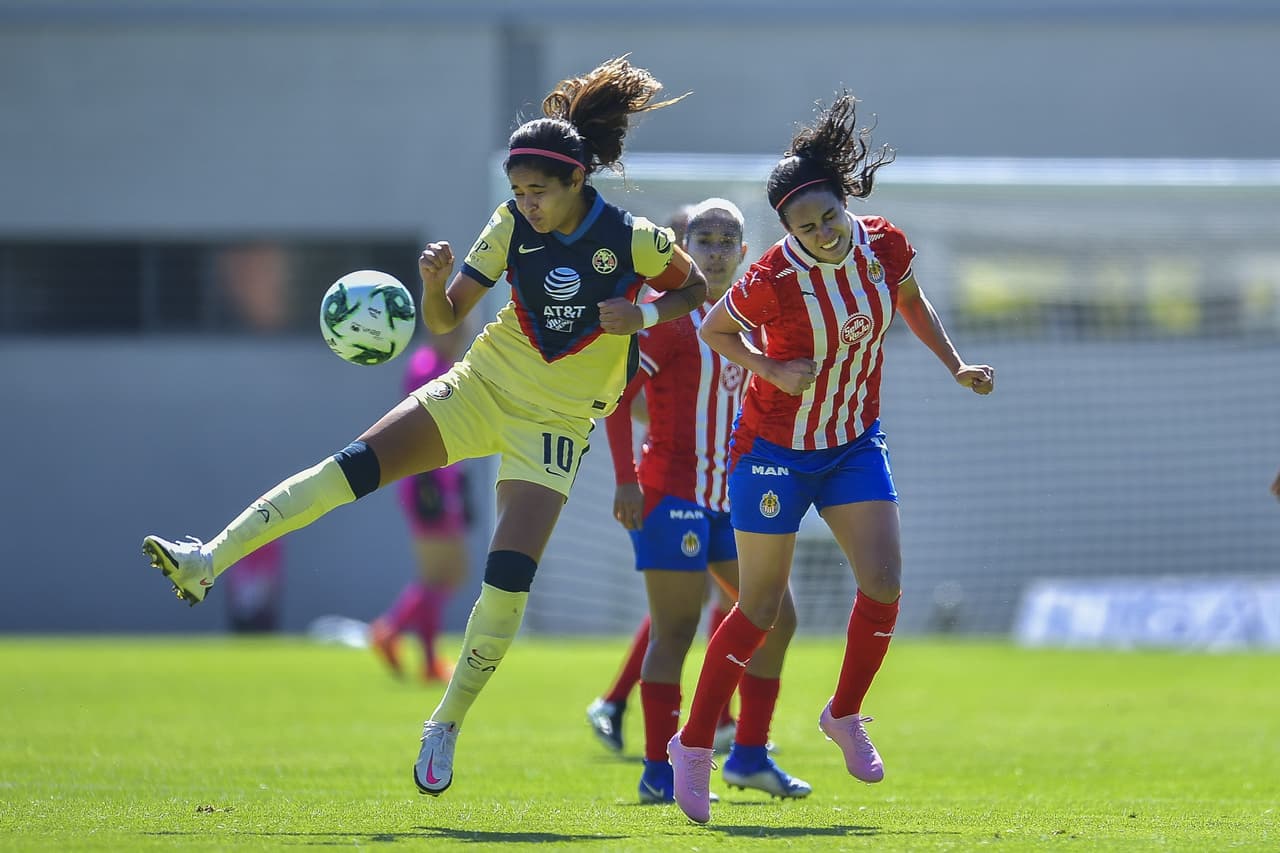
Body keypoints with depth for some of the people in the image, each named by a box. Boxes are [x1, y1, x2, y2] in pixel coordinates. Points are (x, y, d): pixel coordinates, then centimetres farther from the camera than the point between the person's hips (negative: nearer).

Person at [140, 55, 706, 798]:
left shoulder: (631, 238, -14)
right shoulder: (512, 227, -6)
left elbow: (696, 288, 3)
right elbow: (444, 319, -2)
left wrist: (645, 316, -17)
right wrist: (436, 280, -24)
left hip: (556, 423, -3)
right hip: (483, 386, 3)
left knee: (509, 577, -15)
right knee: (356, 464, -16)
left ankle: (447, 727, 2)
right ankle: (208, 562, -18)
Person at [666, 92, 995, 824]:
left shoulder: (886, 246, -13)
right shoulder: (772, 281, -26)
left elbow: (912, 303, 10)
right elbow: (715, 330, -7)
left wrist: (956, 364, 4)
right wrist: (773, 370, -21)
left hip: (855, 441, 4)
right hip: (776, 446, -4)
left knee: (884, 584, -8)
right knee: (761, 608, 1)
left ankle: (845, 714, 16)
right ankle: (694, 747, 14)